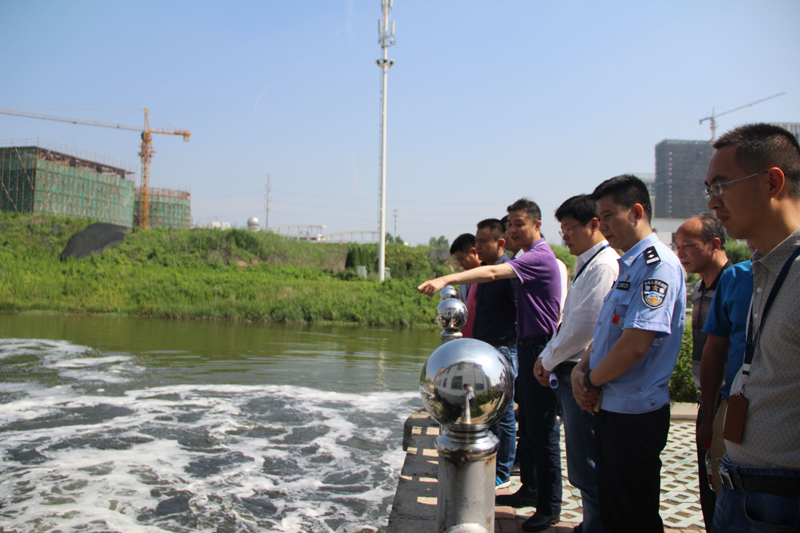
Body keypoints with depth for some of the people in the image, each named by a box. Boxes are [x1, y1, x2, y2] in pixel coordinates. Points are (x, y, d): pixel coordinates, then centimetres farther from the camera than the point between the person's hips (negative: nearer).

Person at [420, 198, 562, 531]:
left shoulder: (540, 257, -16)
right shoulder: (530, 257, 16)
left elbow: (492, 273, -31)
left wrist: (446, 280, -39)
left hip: (540, 352, -10)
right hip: (527, 349, 10)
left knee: (543, 431, -2)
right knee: (527, 426, 17)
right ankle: (530, 489, 31)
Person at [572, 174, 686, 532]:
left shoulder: (657, 264, -17)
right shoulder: (627, 266, 14)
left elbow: (635, 344, -25)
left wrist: (592, 382, -11)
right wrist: (581, 369, 1)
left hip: (635, 412, -9)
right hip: (609, 407, 9)